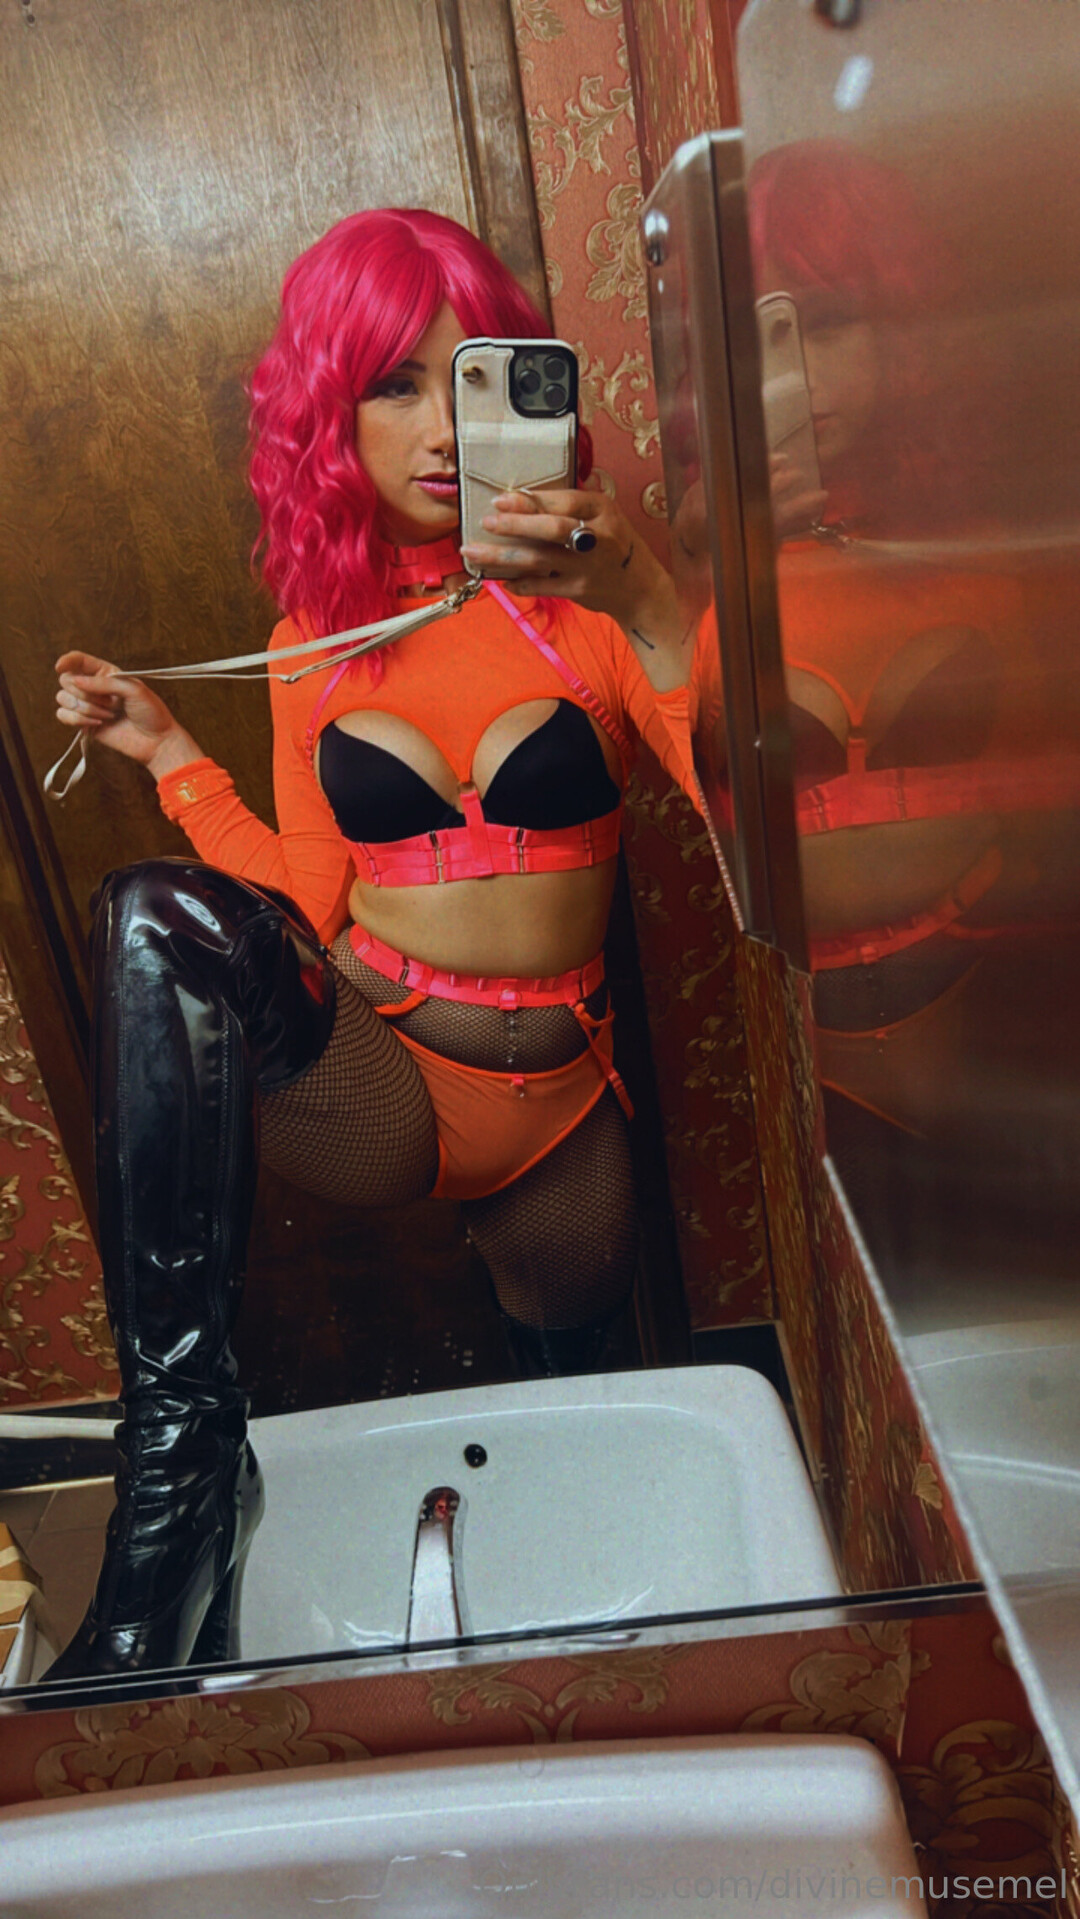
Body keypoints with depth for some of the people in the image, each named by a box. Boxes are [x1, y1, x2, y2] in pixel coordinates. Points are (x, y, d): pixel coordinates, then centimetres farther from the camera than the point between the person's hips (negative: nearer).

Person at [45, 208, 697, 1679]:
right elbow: (308, 908, 4)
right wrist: (168, 755, 1)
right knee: (157, 916, -31)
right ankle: (180, 1454, -28)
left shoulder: (583, 600, -1)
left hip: (552, 1097, 1)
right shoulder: (318, 634, 6)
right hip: (360, 1077, 0)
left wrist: (646, 607, -30)